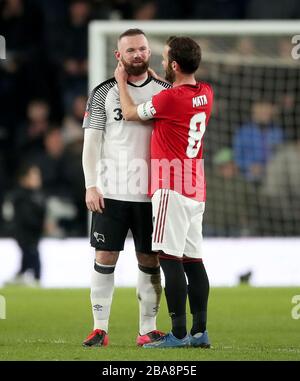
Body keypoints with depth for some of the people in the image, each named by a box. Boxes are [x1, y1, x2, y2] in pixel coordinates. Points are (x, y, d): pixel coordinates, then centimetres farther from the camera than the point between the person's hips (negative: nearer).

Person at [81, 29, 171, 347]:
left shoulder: (164, 92, 8)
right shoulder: (104, 93, 3)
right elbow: (91, 141, 1)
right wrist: (91, 185, -7)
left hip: (151, 193, 2)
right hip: (111, 191, -1)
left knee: (149, 261, 4)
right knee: (104, 258, -1)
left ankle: (148, 329, 10)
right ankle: (100, 329, 4)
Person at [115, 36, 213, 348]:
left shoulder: (170, 98, -15)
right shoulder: (206, 94, 9)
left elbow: (130, 113, 2)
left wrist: (122, 81, 17)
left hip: (172, 189, -9)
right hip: (196, 190, 9)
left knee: (170, 259, -9)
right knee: (193, 259, 10)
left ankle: (178, 334, -13)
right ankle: (200, 332, 10)